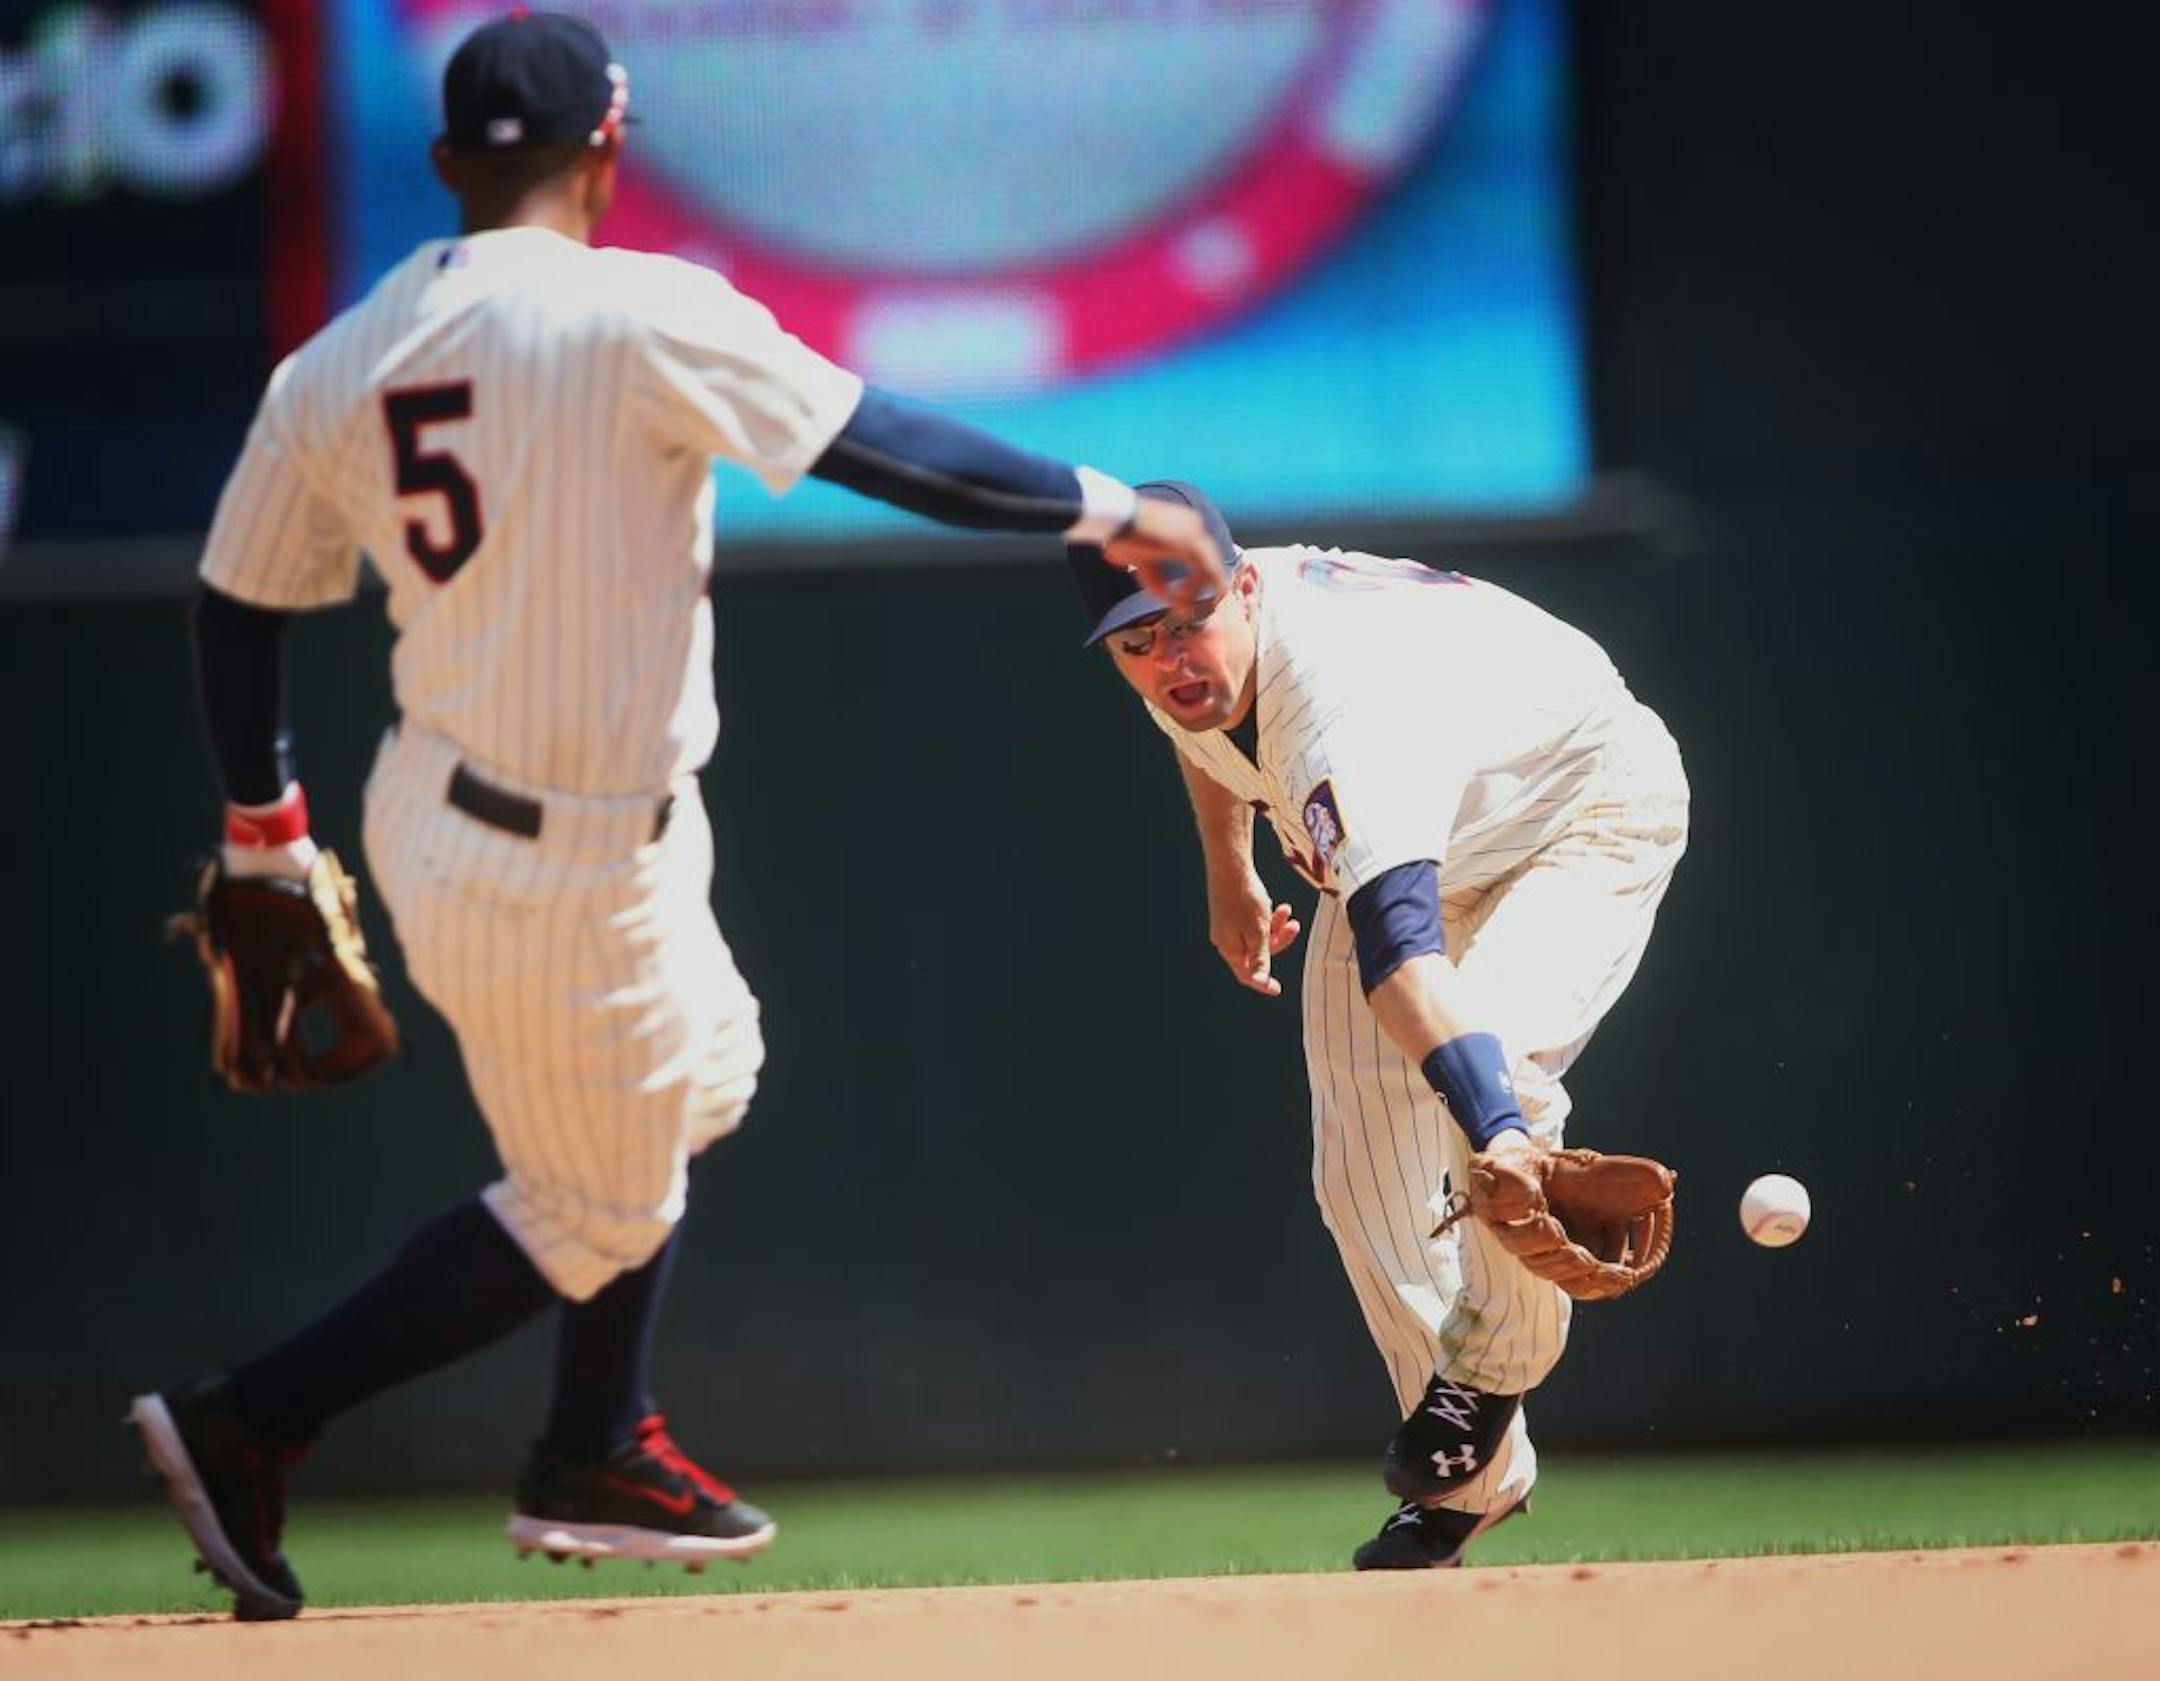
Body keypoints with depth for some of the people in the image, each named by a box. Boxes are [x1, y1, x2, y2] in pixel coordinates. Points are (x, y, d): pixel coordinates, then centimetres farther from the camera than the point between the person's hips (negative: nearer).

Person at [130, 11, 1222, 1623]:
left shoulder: (334, 368, 0)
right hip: (565, 877, -8)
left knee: (695, 1071, 28)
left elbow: (237, 609, 5)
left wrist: (263, 828, 18)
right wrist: (1107, 507, -7)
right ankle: (244, 1425, 4)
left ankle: (597, 1455, 34)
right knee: (595, 1214, 10)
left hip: (433, 810, 8)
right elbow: (881, 445, -18)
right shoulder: (637, 314, -19)